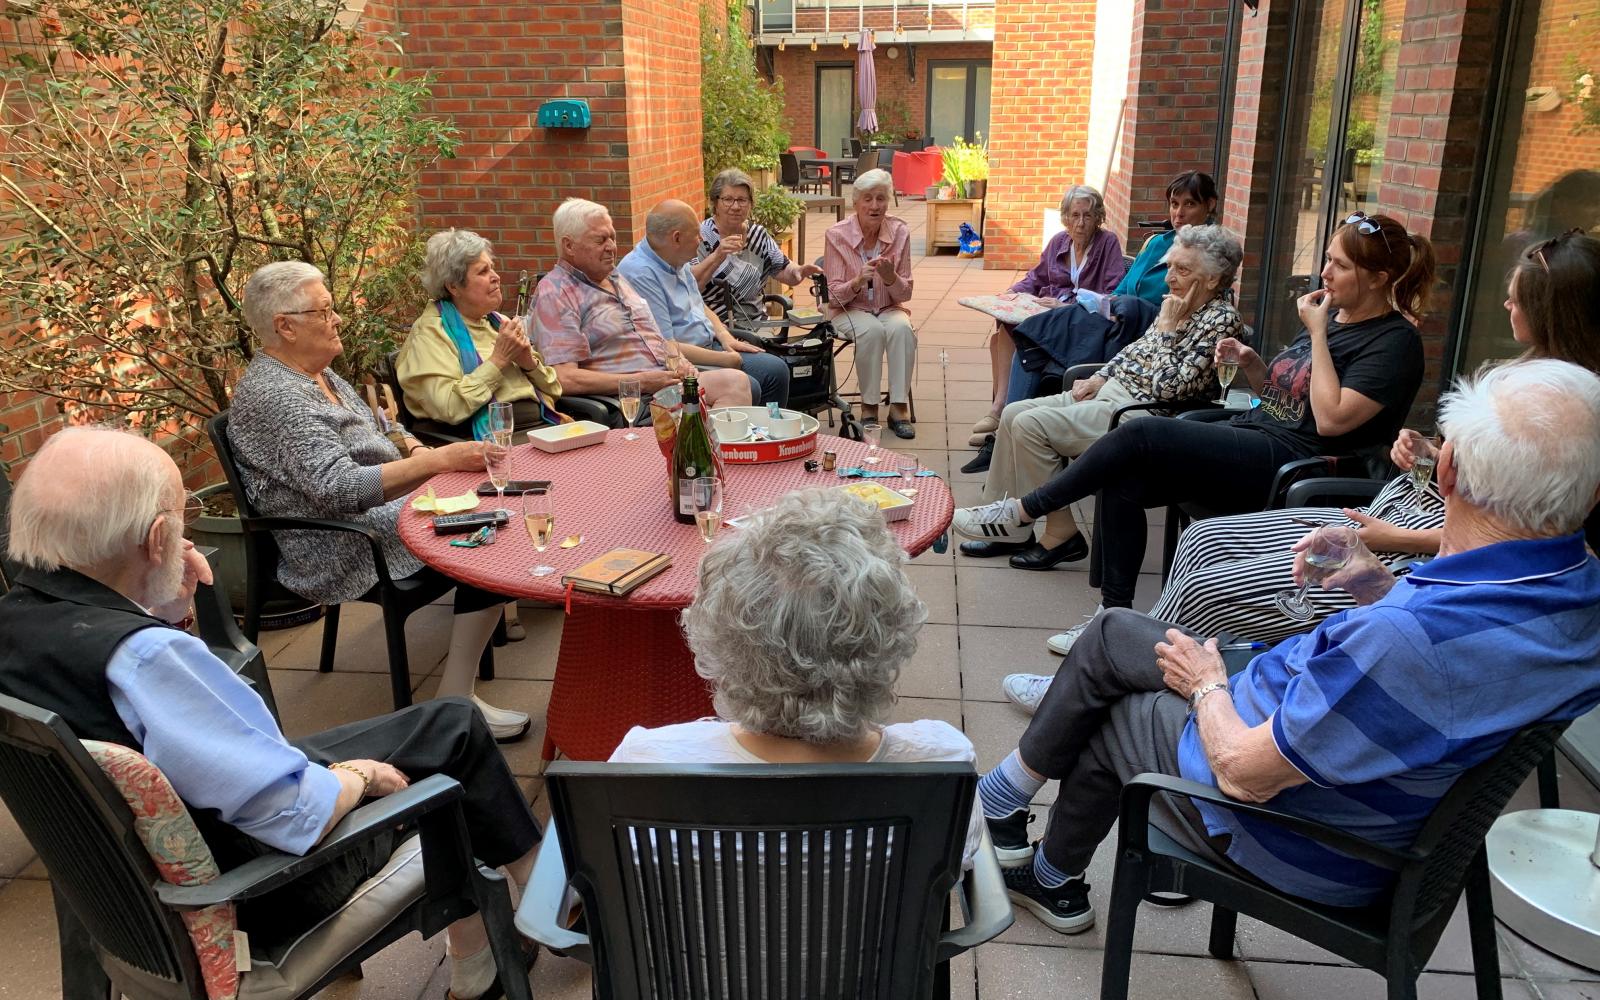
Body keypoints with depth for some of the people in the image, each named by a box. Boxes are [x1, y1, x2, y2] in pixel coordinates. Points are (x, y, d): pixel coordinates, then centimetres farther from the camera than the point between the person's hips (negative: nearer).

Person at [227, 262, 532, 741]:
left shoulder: (314, 372, 11)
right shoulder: (273, 395, -20)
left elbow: (365, 436, 22)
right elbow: (338, 487, -29)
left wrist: (414, 451, 1)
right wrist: (437, 459, -31)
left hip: (382, 503, 10)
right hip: (346, 549, -10)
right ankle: (455, 701, -17)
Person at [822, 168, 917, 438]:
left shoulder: (900, 232, -6)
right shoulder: (837, 235, -12)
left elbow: (905, 294, -2)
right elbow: (834, 296, -10)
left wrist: (890, 277, -24)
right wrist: (858, 281, -30)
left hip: (888, 308, 2)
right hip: (849, 310, -2)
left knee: (901, 328, -31)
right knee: (872, 330, -33)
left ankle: (898, 407, -24)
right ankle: (869, 407, -20)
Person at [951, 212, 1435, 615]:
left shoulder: (1395, 342, -8)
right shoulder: (1332, 315, 17)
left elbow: (1331, 418, -19)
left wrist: (1318, 335, -14)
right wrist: (1250, 362, 2)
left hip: (1289, 460, -9)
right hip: (1249, 437, 9)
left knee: (1138, 435, -24)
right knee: (1121, 483, -14)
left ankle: (1022, 513, -11)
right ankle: (1115, 615, -8)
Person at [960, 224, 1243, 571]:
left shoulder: (1222, 318, -14)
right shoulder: (1177, 304, 11)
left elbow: (1169, 387, -21)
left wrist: (1166, 329, -15)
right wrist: (1099, 377, 9)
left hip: (1139, 414, -10)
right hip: (1111, 391, 10)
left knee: (1030, 424, -20)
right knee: (1013, 413, 1)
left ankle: (1061, 536, -8)